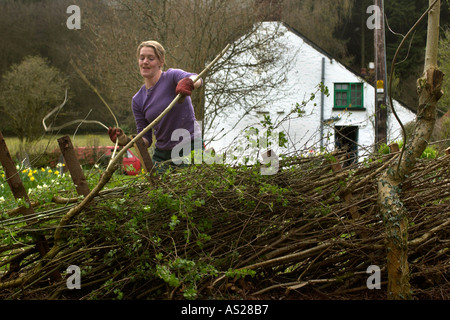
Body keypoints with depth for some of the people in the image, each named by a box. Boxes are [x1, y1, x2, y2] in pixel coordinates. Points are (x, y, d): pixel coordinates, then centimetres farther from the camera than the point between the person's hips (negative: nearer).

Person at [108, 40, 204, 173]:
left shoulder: (172, 77, -5)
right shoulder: (138, 100, 8)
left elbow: (197, 79, -28)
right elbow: (146, 139, 7)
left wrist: (188, 83, -51)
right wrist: (126, 140, -13)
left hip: (191, 151, -5)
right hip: (162, 156, 5)